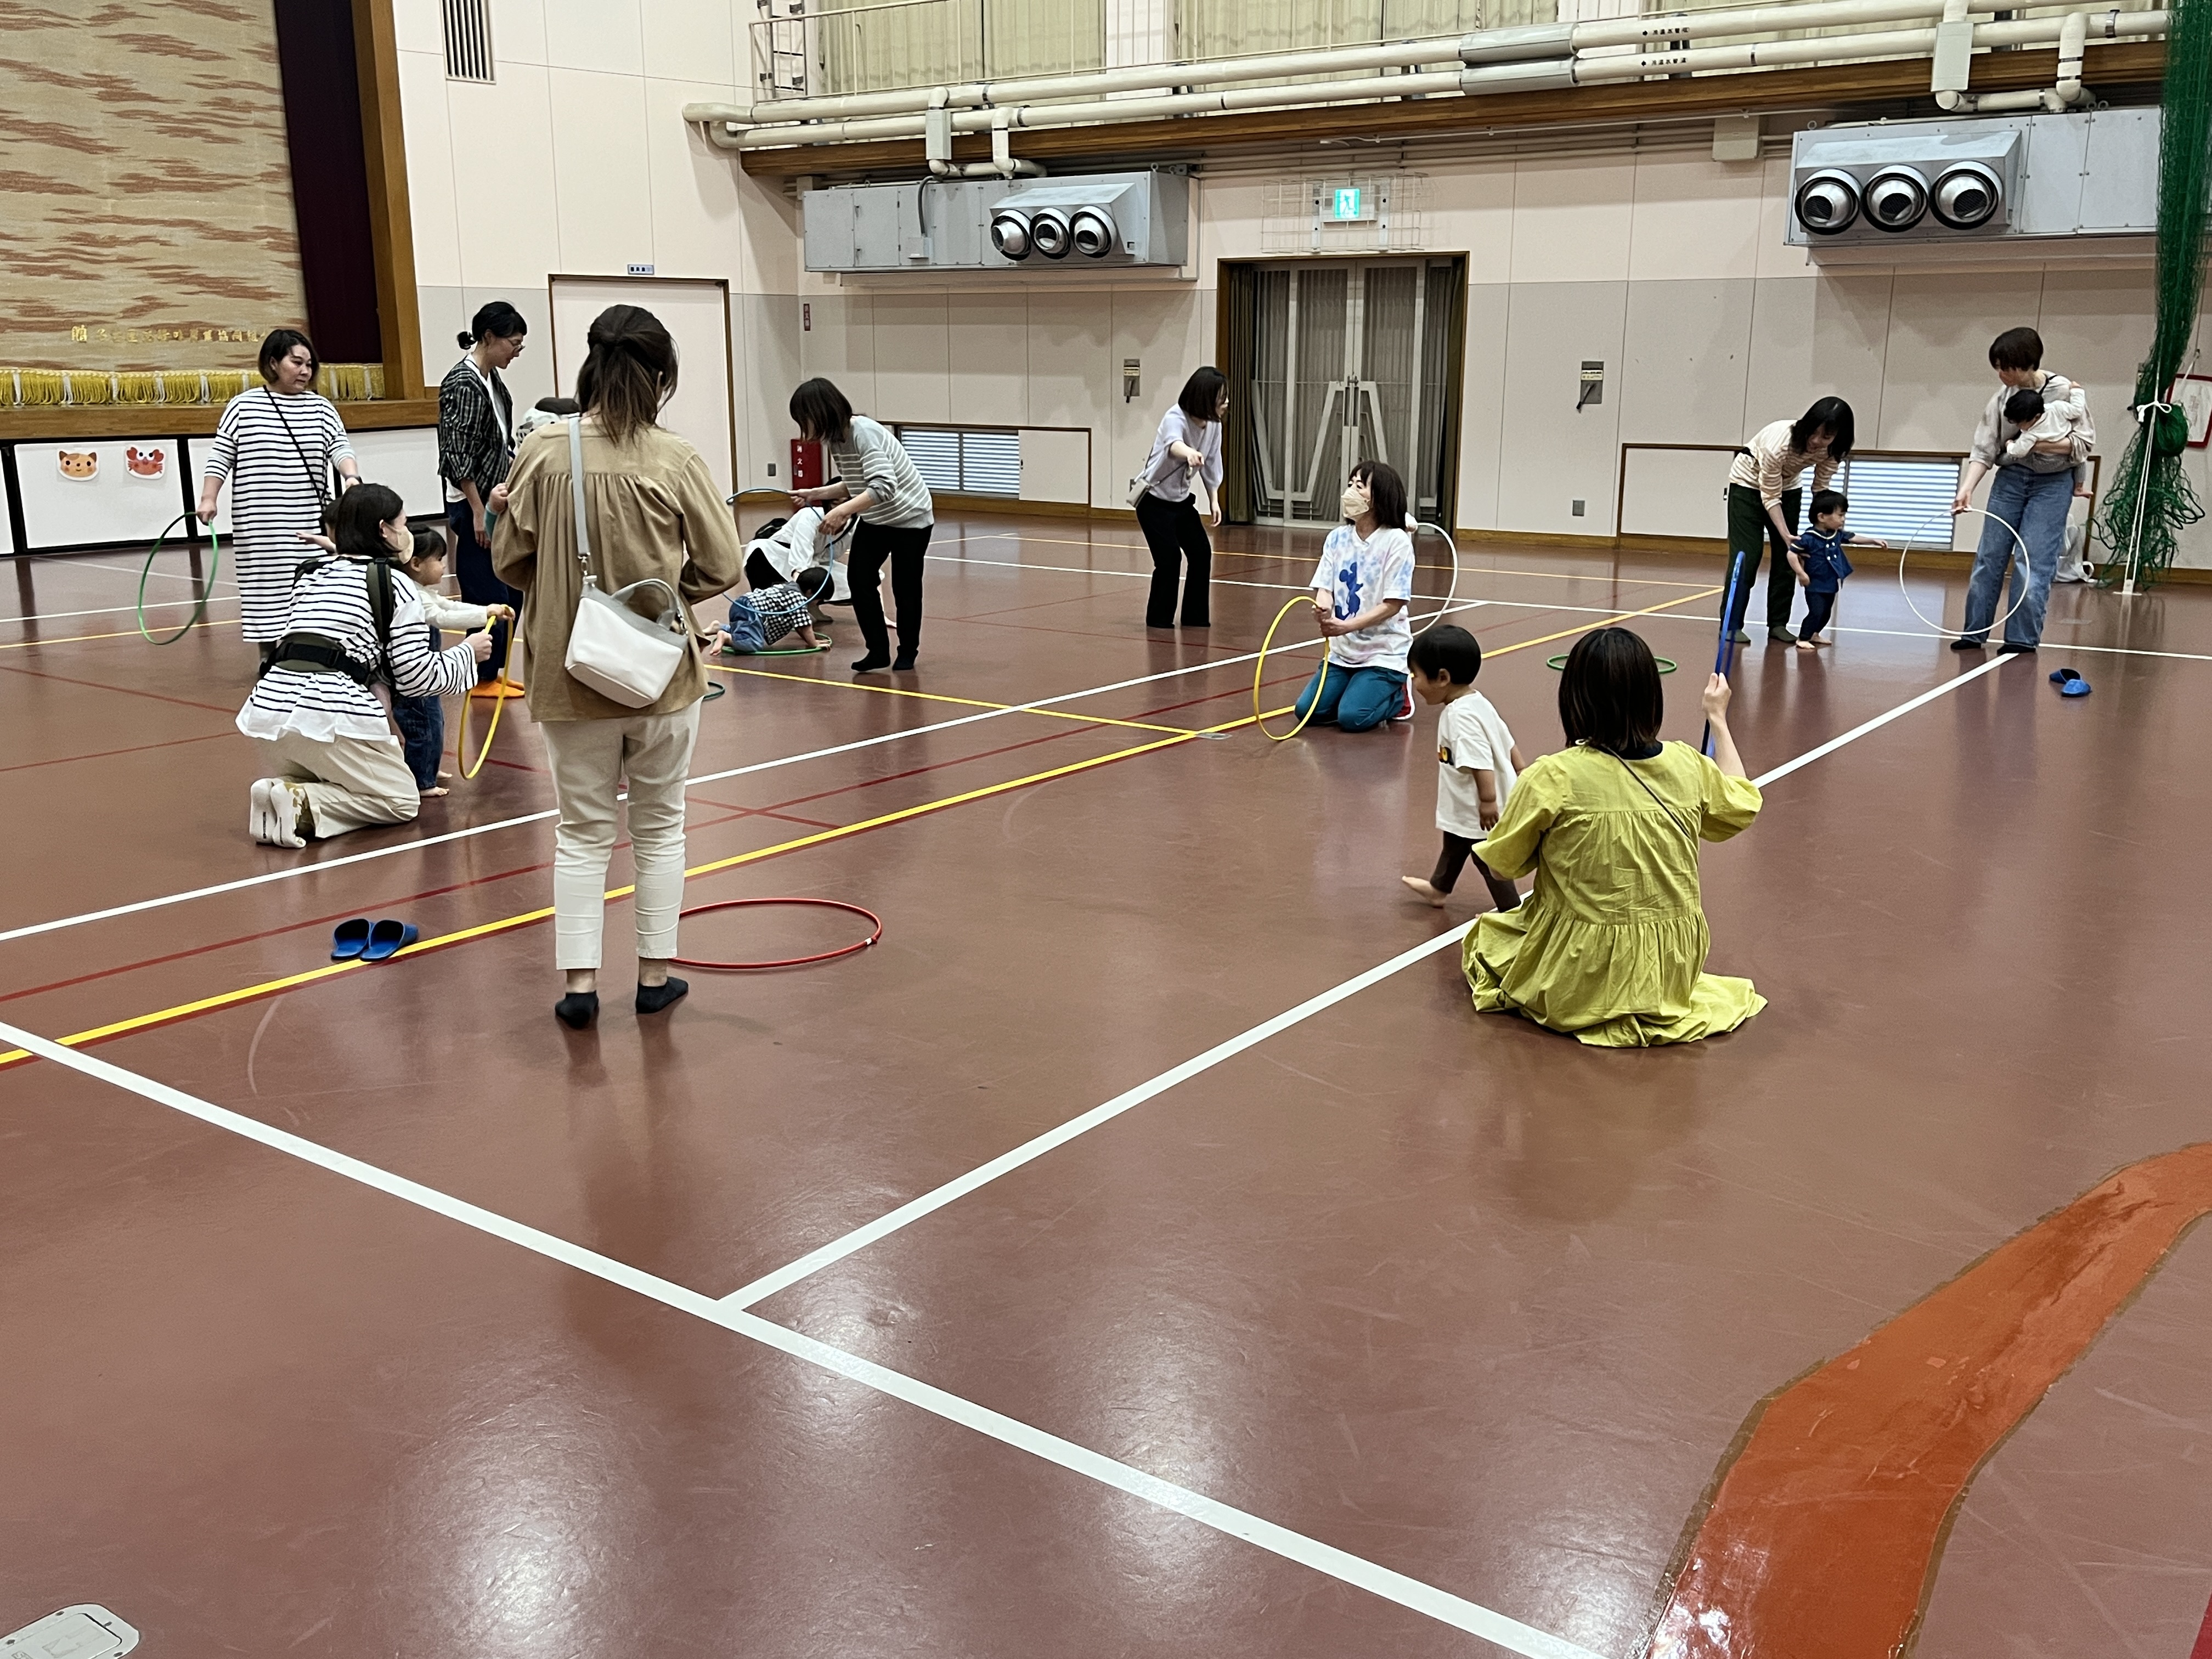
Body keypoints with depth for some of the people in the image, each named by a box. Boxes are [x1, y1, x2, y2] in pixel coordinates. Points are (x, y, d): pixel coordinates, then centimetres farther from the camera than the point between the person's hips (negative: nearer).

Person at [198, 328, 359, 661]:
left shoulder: (321, 408, 10)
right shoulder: (243, 407, 3)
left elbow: (340, 447, 2)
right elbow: (220, 458, 3)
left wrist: (351, 475, -18)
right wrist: (208, 498, -6)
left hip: (309, 525, 2)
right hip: (261, 527, -2)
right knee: (266, 589, 2)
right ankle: (269, 656, 13)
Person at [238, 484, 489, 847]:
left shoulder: (308, 575, 20)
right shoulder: (395, 585, 3)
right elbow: (417, 677, 1)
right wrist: (467, 653, 19)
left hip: (268, 705, 6)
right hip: (332, 714, -6)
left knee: (307, 775, 33)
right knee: (403, 801, 11)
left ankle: (281, 792, -2)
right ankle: (304, 805, -12)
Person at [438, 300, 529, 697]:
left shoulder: (492, 378, 10)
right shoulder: (463, 383, -16)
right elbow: (458, 456, -19)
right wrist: (478, 511, -18)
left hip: (498, 500, 9)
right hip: (475, 504, -9)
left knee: (511, 588, 12)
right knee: (488, 593, -2)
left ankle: (494, 669, 22)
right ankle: (483, 677, 8)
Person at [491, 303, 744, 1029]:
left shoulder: (543, 451, -8)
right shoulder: (676, 461, -12)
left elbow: (510, 559, -1)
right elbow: (721, 568, -8)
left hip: (571, 675, 1)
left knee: (582, 831, 13)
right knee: (660, 826, 15)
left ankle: (580, 981, 9)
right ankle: (654, 975, 21)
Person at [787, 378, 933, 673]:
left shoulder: (864, 433, -30)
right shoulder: (834, 439, -5)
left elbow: (883, 486, -40)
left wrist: (843, 510, -47)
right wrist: (815, 495, 2)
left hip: (909, 518, -7)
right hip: (874, 519, 8)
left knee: (905, 587, 2)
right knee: (859, 577, -5)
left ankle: (908, 653, 20)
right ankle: (878, 651, 3)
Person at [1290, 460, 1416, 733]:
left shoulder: (1396, 541, -12)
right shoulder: (1337, 538, 4)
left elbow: (1393, 604, -15)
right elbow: (1324, 588, -1)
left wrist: (1347, 626, -25)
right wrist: (1323, 609, -26)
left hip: (1384, 653, -5)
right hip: (1342, 651, 5)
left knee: (1352, 718, -21)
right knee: (1307, 711, -8)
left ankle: (1397, 696, 11)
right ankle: (1358, 687, 18)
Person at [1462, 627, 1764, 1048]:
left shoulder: (1552, 778, -20)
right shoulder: (1688, 766, -6)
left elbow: (1504, 863, -7)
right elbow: (1742, 805, 17)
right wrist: (1719, 720, 27)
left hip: (1577, 981, -6)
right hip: (1672, 976, 6)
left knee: (1485, 931, 23)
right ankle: (1649, 1004, 16)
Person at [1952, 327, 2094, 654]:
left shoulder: (2068, 392, -10)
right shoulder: (2003, 396, -3)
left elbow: (2085, 443, -10)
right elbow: (1984, 449, -4)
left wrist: (2042, 445, -22)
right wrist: (1966, 490, -16)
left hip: (2052, 483, -3)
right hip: (2010, 479, 3)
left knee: (2034, 560, -8)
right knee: (1989, 556, 1)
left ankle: (2023, 638, -2)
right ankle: (1975, 632, 10)